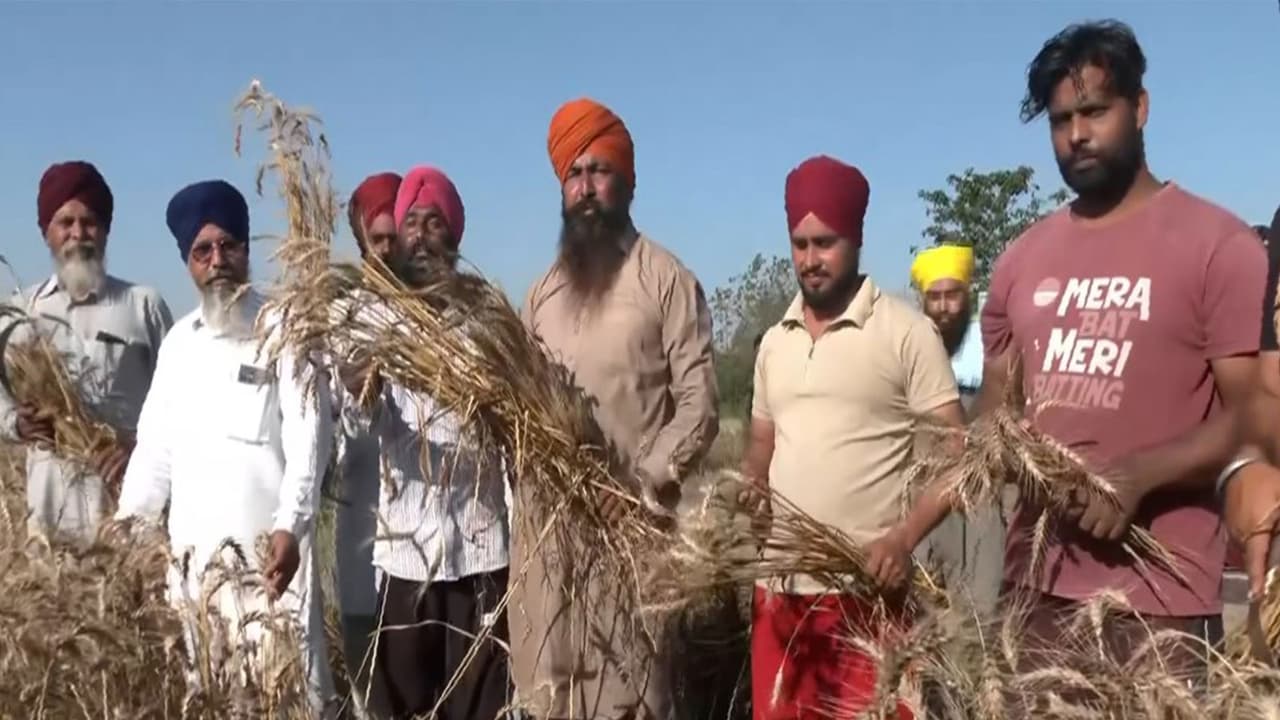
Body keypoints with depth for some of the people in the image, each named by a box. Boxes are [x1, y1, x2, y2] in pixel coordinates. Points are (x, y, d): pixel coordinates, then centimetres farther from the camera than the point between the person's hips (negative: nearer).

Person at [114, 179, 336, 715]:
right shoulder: (178, 340, 15)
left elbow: (307, 438, -8)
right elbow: (155, 441, 17)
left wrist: (289, 527, -18)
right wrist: (129, 522, 8)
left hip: (268, 547, -5)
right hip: (191, 554, 5)